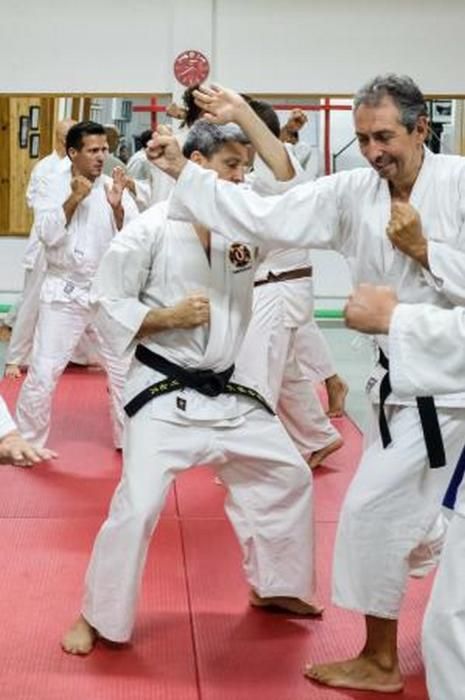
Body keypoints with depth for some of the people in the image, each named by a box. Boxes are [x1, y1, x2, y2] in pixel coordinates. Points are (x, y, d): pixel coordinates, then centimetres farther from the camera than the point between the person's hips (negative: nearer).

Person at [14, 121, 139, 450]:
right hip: (64, 292, -2)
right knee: (44, 372, -2)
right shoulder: (53, 187, -3)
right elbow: (48, 234, -15)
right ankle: (26, 440, 16)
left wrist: (118, 207, -22)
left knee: (125, 368, 10)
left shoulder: (115, 187, 0)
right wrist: (74, 199, -21)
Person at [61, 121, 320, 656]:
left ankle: (272, 587, 34)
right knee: (137, 507, -13)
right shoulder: (150, 229, -12)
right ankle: (97, 617, 7)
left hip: (227, 391, 7)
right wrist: (169, 317, -21)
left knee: (287, 476, 14)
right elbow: (107, 305, -9)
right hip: (163, 395, -6)